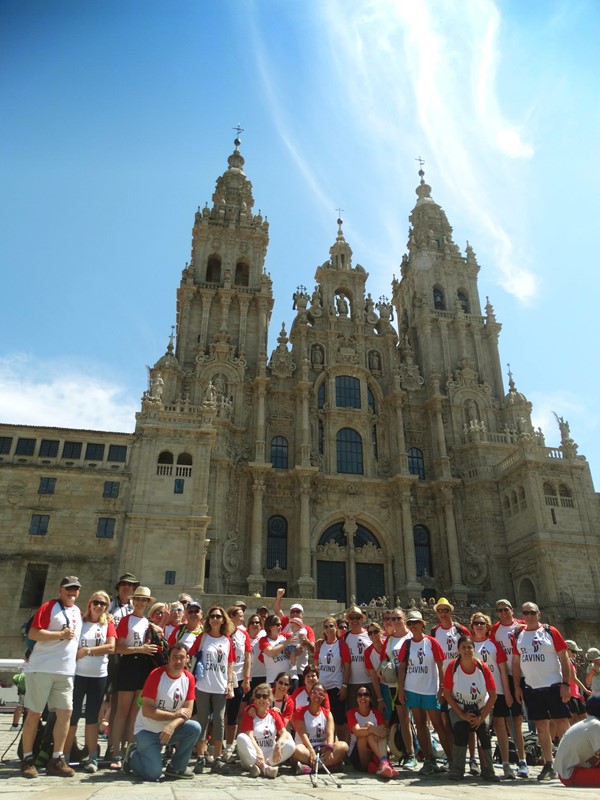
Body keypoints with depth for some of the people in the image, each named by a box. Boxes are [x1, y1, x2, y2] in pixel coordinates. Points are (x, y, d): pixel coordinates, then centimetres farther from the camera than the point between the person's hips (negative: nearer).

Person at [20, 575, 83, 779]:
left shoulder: (78, 612, 15)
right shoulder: (48, 607, -6)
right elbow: (32, 634, -14)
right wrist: (61, 634, -16)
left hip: (66, 672, 6)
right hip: (41, 669, -6)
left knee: (65, 712, 1)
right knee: (34, 713, 2)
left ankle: (56, 759, 11)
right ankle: (27, 759, 14)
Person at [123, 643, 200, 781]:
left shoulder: (189, 678, -6)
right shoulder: (156, 675, -20)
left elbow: (188, 711, -8)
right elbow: (146, 711, -23)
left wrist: (172, 725, -27)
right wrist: (174, 715, -24)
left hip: (170, 728, 5)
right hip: (147, 731, -4)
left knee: (195, 728, -20)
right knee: (153, 773, -18)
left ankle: (176, 768, 2)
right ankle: (133, 755, 14)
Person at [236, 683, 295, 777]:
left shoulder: (274, 715, 8)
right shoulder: (249, 714, 0)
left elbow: (284, 733, -5)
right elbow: (249, 736, -15)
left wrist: (278, 745, -27)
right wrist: (258, 750, -34)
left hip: (270, 755, 2)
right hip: (252, 756, -2)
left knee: (290, 744, -22)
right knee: (241, 737, -30)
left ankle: (259, 766, -33)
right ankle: (265, 767, -41)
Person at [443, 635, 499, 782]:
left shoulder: (483, 667, -18)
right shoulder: (453, 667, -21)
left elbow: (492, 695, -10)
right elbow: (447, 694, -14)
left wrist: (481, 717, -13)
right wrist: (462, 715, -16)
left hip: (480, 709, 1)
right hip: (458, 708, -1)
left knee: (484, 733, -16)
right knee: (460, 731, -21)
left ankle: (488, 771, 2)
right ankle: (457, 770, -6)